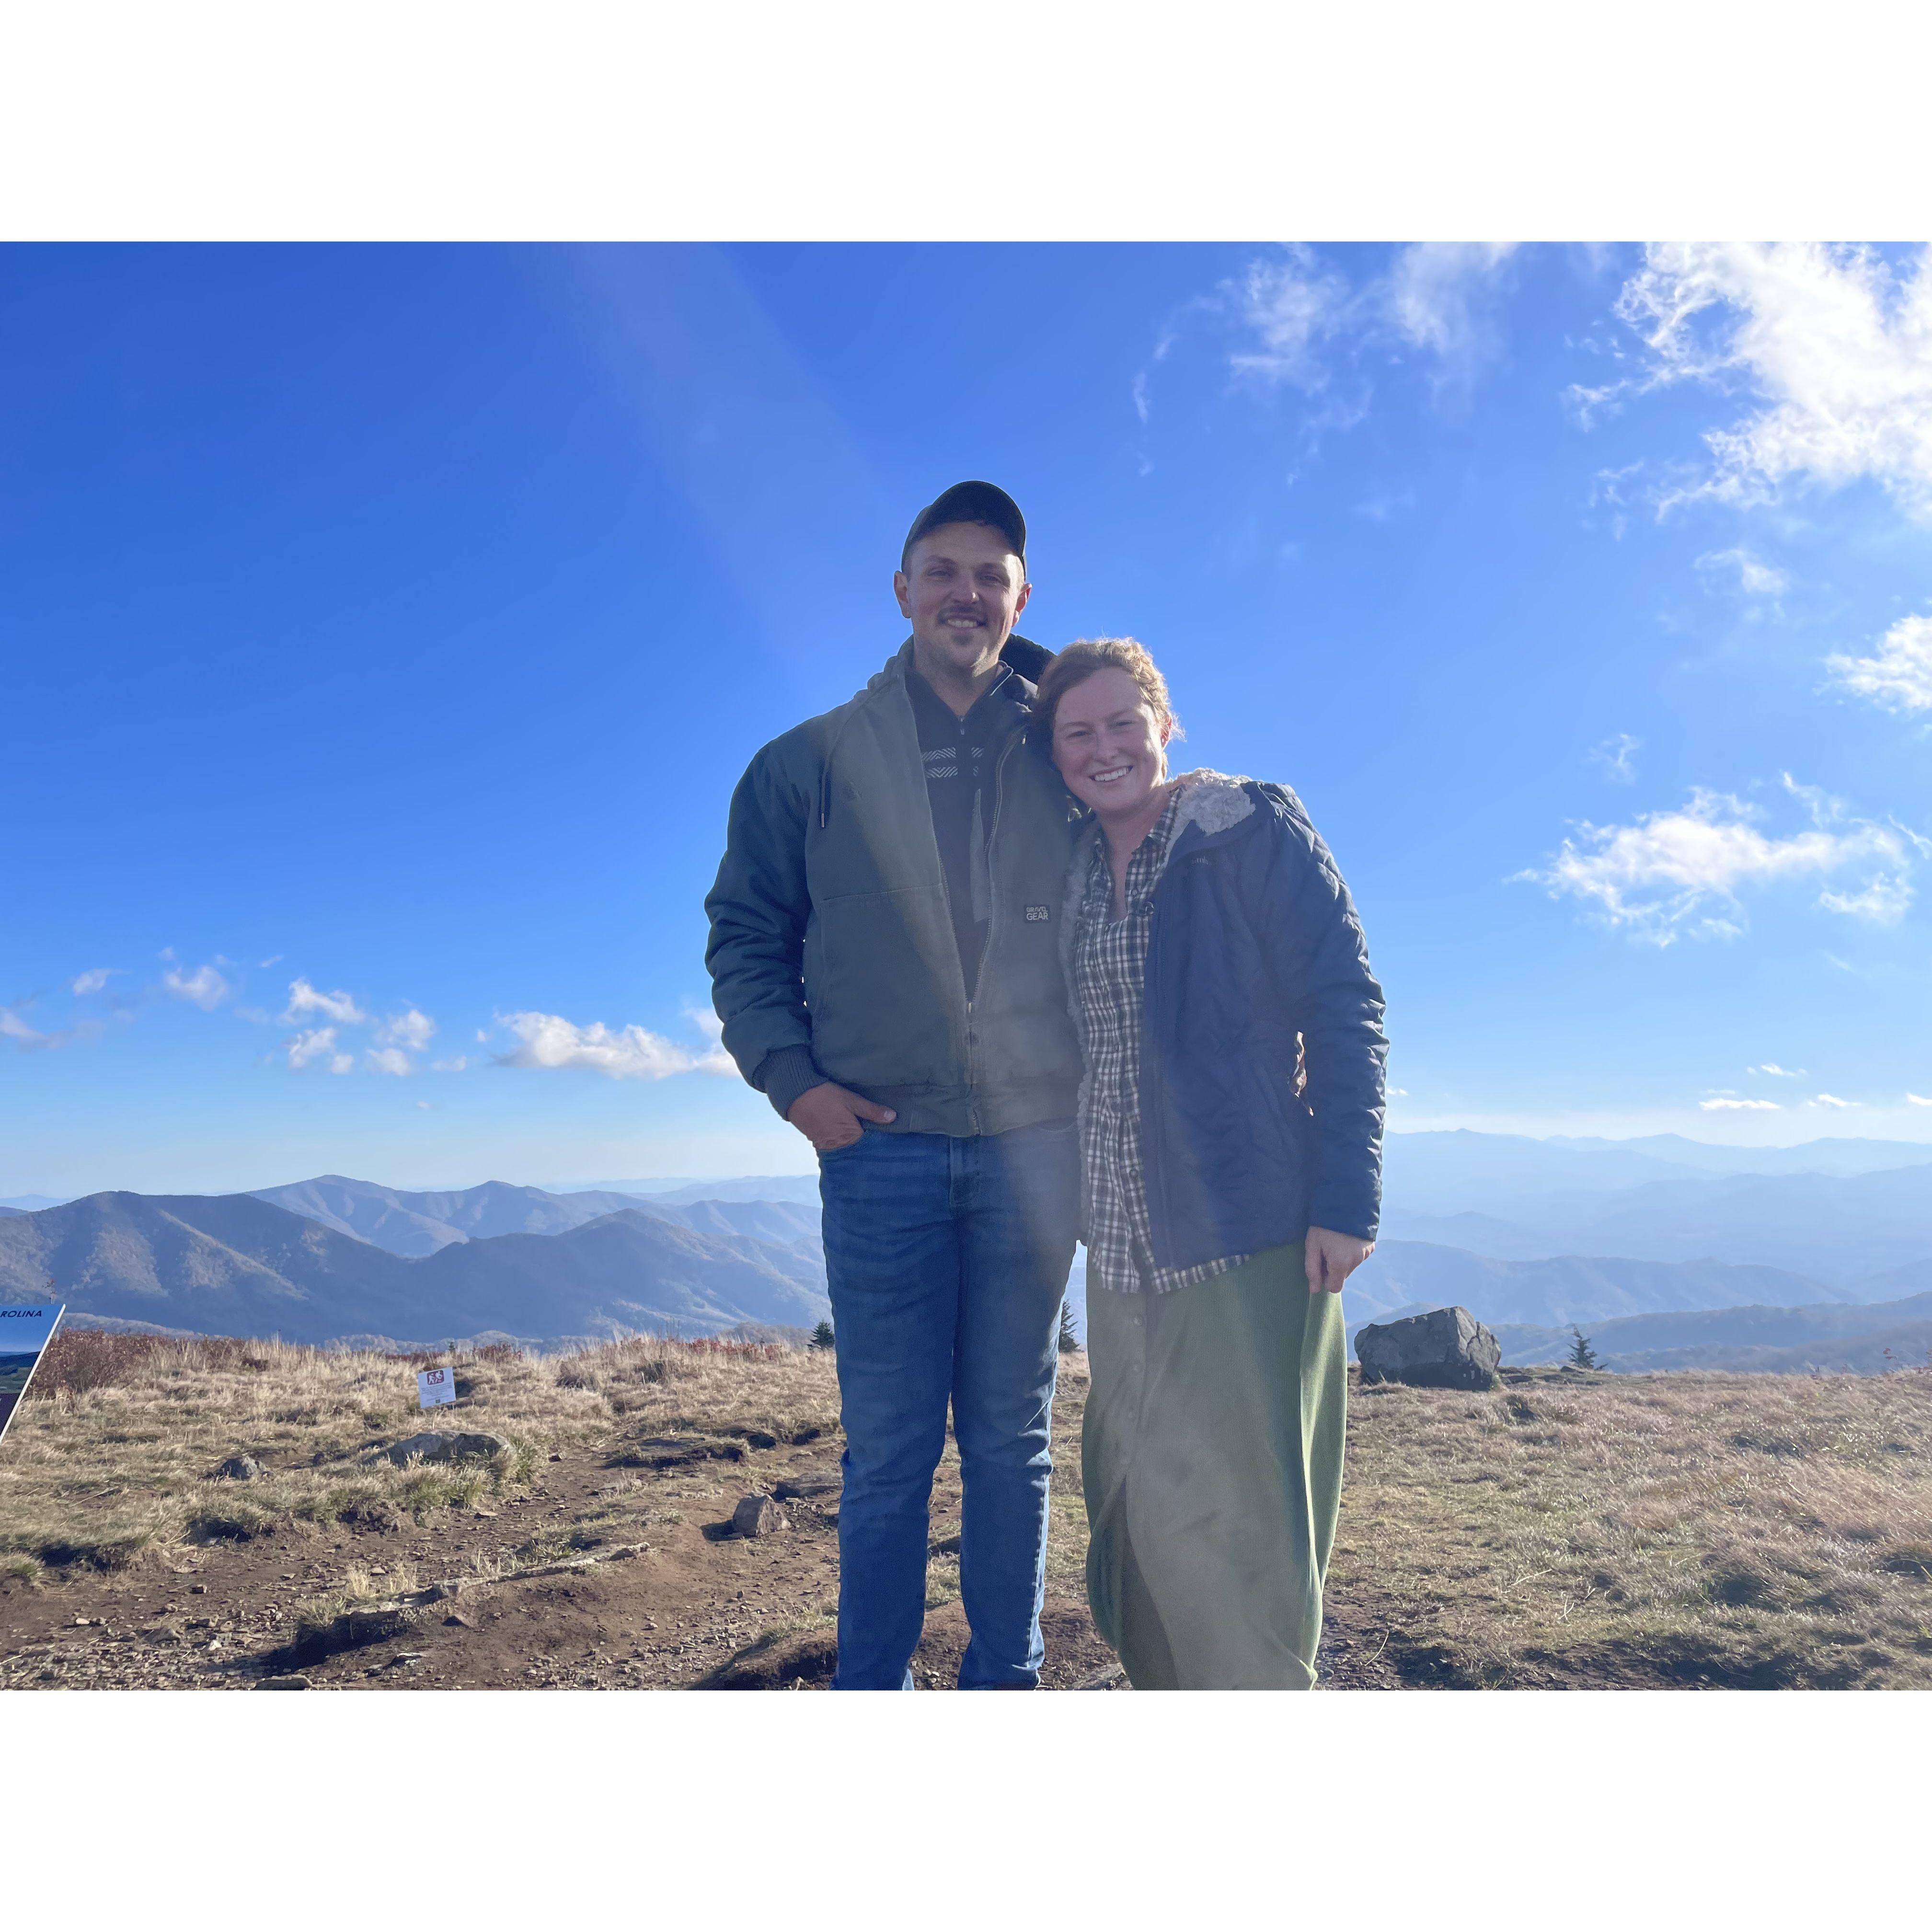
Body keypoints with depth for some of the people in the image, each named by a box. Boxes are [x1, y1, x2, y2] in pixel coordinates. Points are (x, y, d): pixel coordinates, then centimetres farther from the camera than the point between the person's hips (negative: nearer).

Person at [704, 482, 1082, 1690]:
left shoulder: (1063, 755, 8)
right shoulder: (814, 763, 6)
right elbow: (745, 935, 8)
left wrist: (1098, 1088, 2)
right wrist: (791, 1076, -6)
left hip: (1032, 1143, 1)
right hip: (883, 1146, -1)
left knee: (1012, 1438, 10)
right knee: (889, 1446, 4)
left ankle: (1007, 1683, 23)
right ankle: (872, 1694, 18)